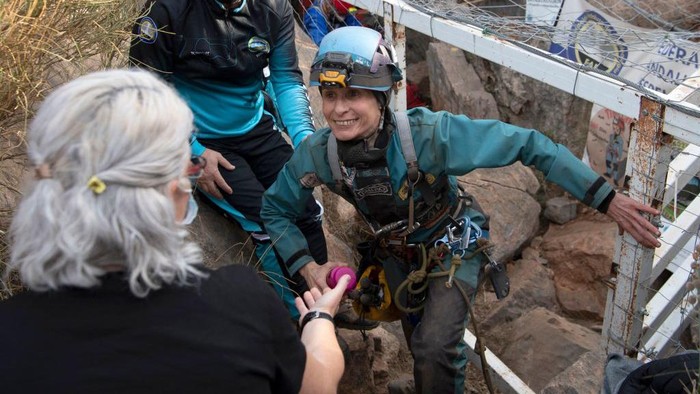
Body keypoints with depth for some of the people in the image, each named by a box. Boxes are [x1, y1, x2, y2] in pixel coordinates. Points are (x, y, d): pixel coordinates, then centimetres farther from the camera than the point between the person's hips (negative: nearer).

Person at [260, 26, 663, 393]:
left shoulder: (429, 134, -37)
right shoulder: (317, 153, -25)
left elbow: (527, 144, -33)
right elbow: (276, 209, -7)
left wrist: (608, 200, -34)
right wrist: (306, 265, -22)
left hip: (453, 242, -3)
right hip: (396, 251, 4)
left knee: (434, 349, -21)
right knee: (420, 342, 20)